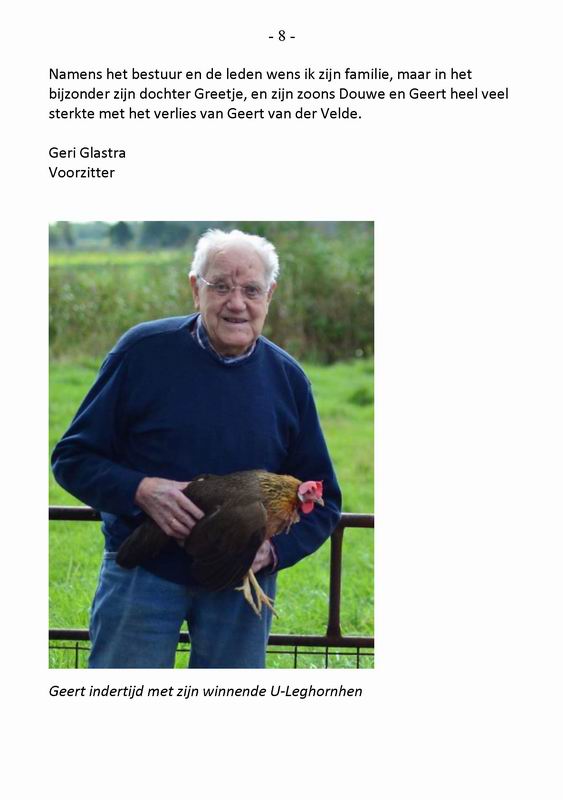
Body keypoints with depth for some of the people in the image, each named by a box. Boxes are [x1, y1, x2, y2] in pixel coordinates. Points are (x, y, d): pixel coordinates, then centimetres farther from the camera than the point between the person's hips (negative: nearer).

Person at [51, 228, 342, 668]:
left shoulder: (288, 379, 1)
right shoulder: (144, 351, -6)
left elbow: (322, 501, 7)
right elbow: (72, 458, -3)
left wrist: (273, 549, -13)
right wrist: (140, 491, -22)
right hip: (142, 571, -2)